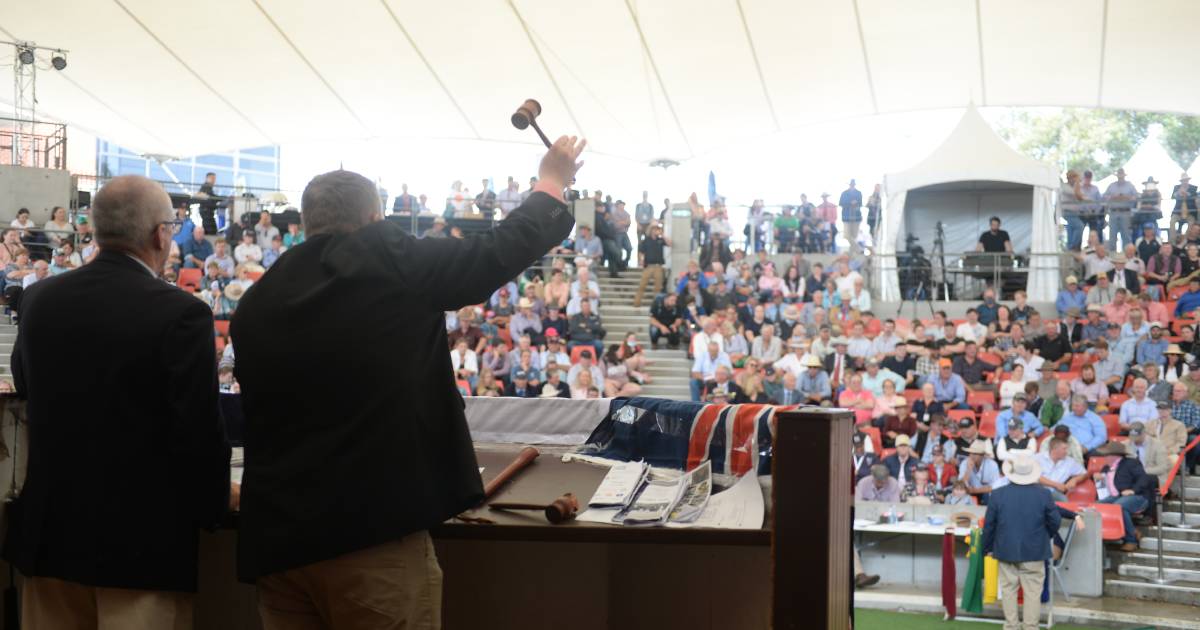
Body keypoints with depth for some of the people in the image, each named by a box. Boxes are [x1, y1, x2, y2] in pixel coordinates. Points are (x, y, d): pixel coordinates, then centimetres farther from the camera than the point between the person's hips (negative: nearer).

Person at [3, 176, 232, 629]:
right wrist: (217, 500, 1)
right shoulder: (182, 314, -18)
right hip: (144, 538, -5)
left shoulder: (40, 299, 0)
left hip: (49, 529, 5)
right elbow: (200, 430, -16)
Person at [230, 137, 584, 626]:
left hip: (278, 537, 5)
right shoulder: (391, 264, -6)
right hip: (375, 532, -5)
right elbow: (498, 251, 4)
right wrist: (553, 183, 20)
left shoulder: (256, 301, 9)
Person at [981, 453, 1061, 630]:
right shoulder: (1043, 494, -9)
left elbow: (989, 525, -1)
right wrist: (1045, 538, 19)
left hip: (1006, 550, 1)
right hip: (1034, 551, -1)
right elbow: (1055, 521, -1)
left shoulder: (998, 494, -7)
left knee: (1008, 589, 11)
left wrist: (987, 548, 12)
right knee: (1033, 592, 5)